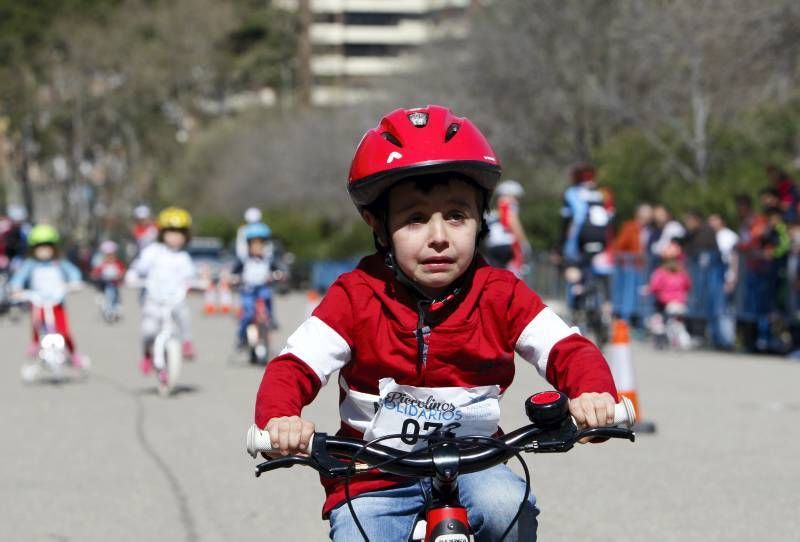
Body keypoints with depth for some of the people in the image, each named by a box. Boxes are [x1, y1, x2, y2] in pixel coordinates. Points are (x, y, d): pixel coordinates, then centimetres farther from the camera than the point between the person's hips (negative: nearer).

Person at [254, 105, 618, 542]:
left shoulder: (499, 295, -3)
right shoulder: (356, 297, -7)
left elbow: (568, 350, -9)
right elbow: (294, 367, -14)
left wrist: (593, 392, -33)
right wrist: (279, 418, -37)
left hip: (471, 468, 0)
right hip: (375, 484, 0)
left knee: (507, 505, -31)